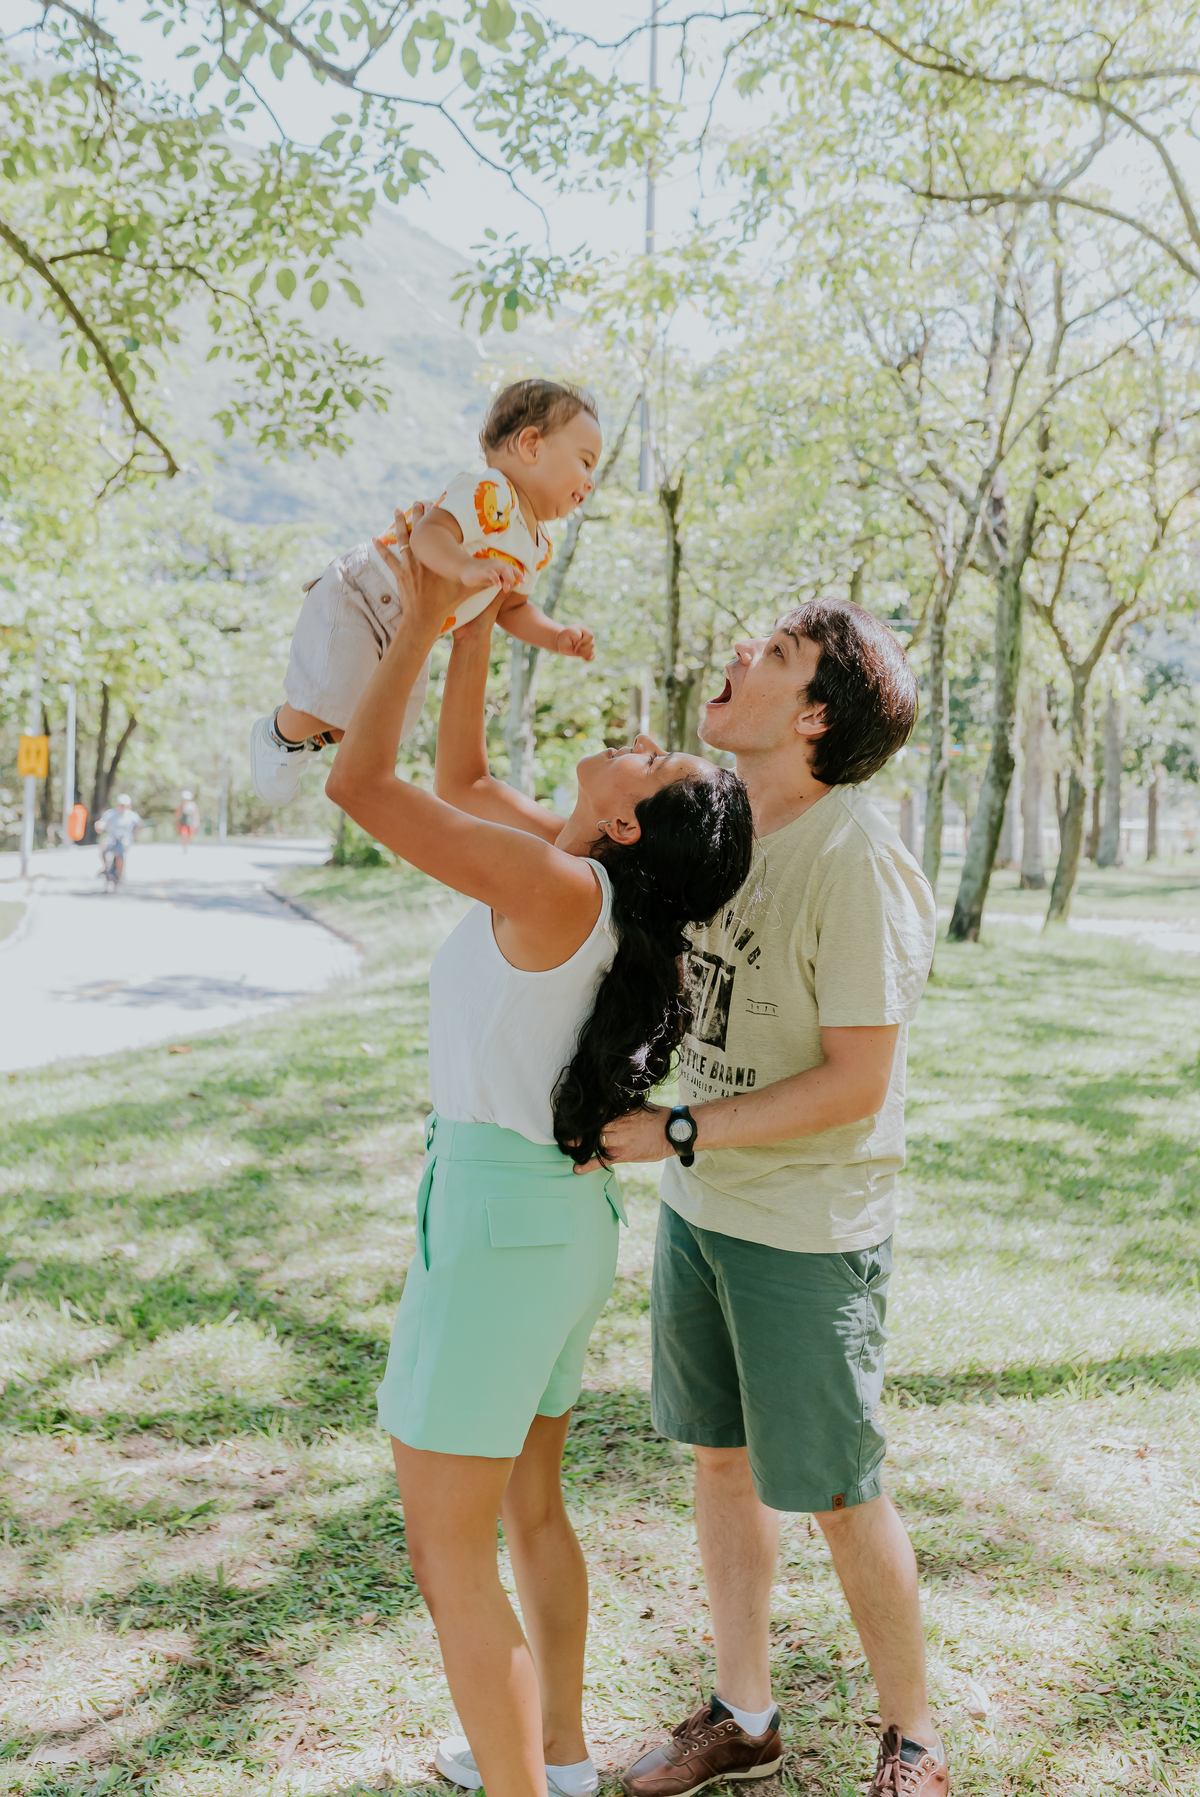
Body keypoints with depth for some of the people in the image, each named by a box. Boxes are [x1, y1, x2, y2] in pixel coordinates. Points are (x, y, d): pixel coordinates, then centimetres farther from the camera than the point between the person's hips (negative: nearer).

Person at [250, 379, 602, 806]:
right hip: (355, 600, -9)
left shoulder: (537, 549, 4)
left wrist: (558, 636, -3)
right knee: (336, 703, -15)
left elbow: (513, 607, 14)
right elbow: (428, 534, -41)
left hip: (407, 635, 10)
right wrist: (466, 568, -61)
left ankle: (310, 738, 38)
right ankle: (278, 735, 19)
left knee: (394, 722, 11)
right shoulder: (489, 493, -27)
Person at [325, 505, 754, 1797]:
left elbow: (359, 782, -20)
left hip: (493, 1218, -9)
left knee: (448, 1559, 5)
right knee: (529, 1508, 25)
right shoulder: (585, 879, 3)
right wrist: (472, 627, 10)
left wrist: (421, 625, -10)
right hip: (567, 1216, 9)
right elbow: (458, 775, 17)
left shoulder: (557, 887, -21)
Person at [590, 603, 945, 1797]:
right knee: (719, 1459, 18)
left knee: (834, 1494, 8)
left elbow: (857, 1080, -21)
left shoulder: (857, 865, -22)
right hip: (698, 1206, 7)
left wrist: (675, 1133, -21)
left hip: (808, 1229, -7)